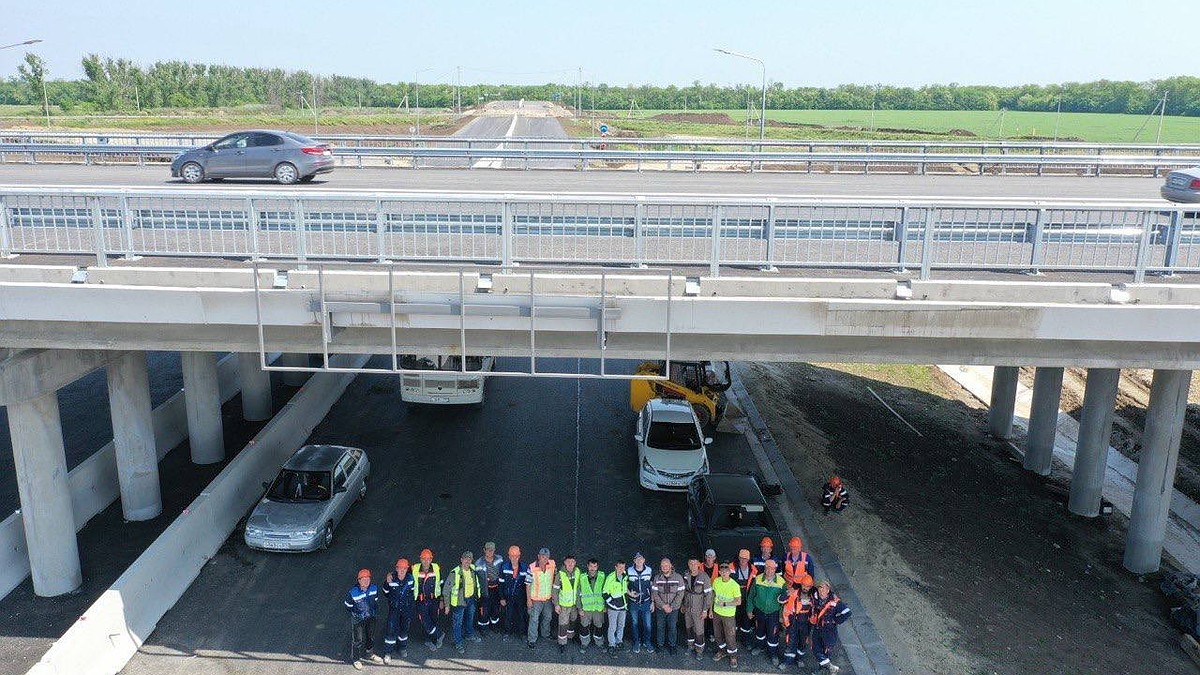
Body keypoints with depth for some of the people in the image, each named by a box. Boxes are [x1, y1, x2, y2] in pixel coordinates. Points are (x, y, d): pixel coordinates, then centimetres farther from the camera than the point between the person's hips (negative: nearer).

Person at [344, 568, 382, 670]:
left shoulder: (374, 588, -15)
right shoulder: (352, 593, -27)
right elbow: (348, 607, -11)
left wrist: (376, 610, 2)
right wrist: (357, 613, -12)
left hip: (371, 618, 5)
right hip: (358, 620, -5)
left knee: (371, 637, 22)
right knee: (358, 639, 8)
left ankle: (367, 654, 48)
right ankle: (355, 659, 33)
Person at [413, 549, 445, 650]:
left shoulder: (436, 569, -5)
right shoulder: (415, 570, -10)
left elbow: (440, 585, 6)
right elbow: (410, 586, 2)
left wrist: (441, 600, 7)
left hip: (434, 600, 2)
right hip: (421, 601, -2)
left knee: (433, 621, 10)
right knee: (425, 622, -7)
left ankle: (430, 641, 28)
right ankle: (439, 635, 14)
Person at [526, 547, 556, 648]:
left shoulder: (552, 564, -13)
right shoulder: (532, 568, -24)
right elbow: (528, 584, -15)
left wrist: (554, 593, 9)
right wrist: (528, 599, -12)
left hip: (548, 597, 4)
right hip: (536, 599, -4)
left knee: (548, 617, 24)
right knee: (534, 619, 6)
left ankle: (545, 634, 47)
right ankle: (531, 639, 24)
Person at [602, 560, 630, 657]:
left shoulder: (625, 577, 2)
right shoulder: (610, 578, -17)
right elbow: (605, 593, -12)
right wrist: (612, 602, -13)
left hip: (623, 606, 6)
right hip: (613, 607, -6)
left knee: (621, 626, 17)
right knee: (612, 627, -2)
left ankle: (619, 642, 33)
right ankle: (611, 646, 7)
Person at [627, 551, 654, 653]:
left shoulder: (649, 571, -3)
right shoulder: (629, 571, -5)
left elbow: (652, 587, 6)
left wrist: (653, 601, 5)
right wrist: (629, 593, -11)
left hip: (646, 602, 0)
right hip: (633, 602, 0)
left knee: (647, 624, 3)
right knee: (634, 624, 10)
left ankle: (647, 642, 22)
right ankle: (636, 643, 26)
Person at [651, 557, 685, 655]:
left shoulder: (678, 577, -9)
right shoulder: (657, 578, -5)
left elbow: (680, 594, -8)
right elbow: (654, 594, -5)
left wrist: (671, 606, -14)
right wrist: (664, 605, -14)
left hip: (673, 609, -1)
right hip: (660, 608, 1)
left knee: (672, 628, 8)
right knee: (660, 627, 12)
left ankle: (672, 646, 26)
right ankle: (660, 645, 30)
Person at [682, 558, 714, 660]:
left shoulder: (704, 577, -21)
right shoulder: (686, 575, -5)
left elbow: (708, 594, -16)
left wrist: (705, 610, -14)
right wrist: (682, 605, 11)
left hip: (698, 609, -5)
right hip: (687, 607, 5)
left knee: (699, 630, 2)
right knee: (688, 627, 18)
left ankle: (699, 650, 20)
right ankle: (690, 645, 37)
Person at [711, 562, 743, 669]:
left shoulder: (734, 585, -21)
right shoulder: (716, 581, -7)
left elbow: (739, 602, -18)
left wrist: (725, 604, -22)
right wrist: (711, 609, 8)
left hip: (728, 615, -5)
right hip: (716, 612, 5)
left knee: (730, 636, 3)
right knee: (717, 634, 19)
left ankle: (733, 656, 23)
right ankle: (722, 651, 41)